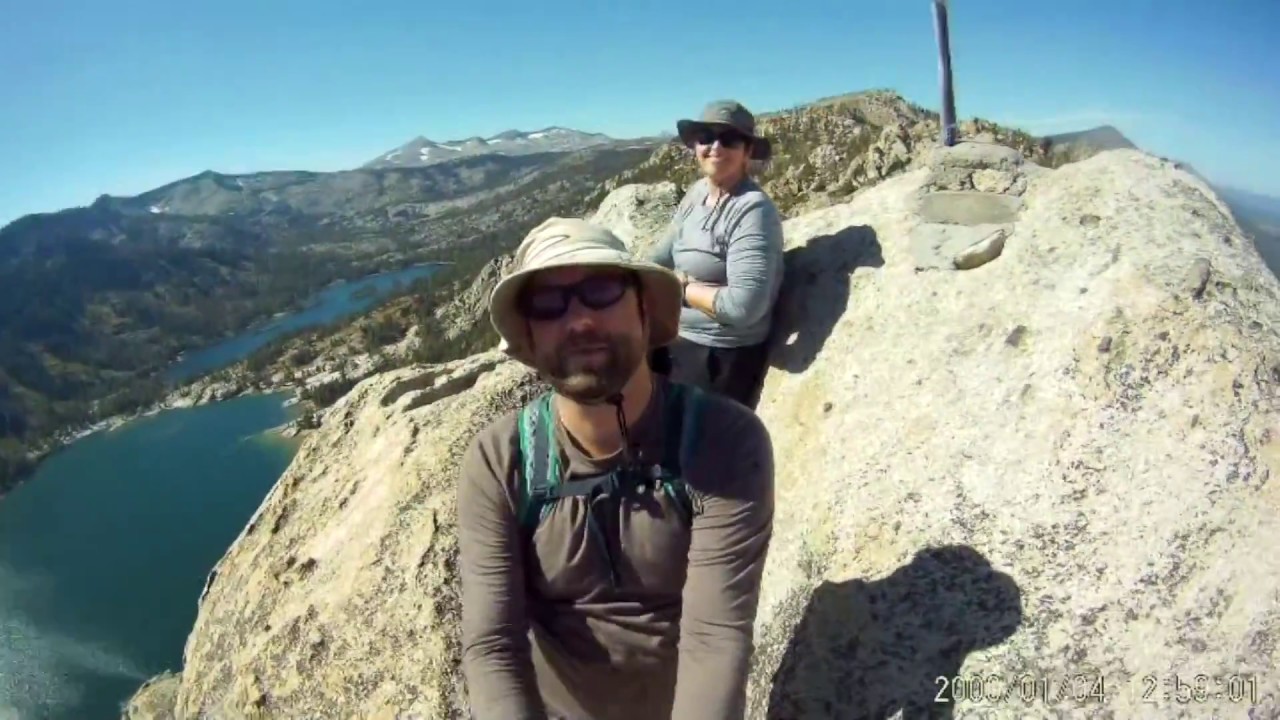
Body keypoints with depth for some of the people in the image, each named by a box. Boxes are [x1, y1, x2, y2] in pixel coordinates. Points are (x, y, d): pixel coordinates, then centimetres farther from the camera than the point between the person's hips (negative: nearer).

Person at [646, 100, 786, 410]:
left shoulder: (754, 210, -22)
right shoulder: (697, 192, 2)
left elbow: (744, 306, -29)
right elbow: (661, 255, 11)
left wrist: (682, 287, -15)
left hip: (722, 357, -7)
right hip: (675, 339, 8)